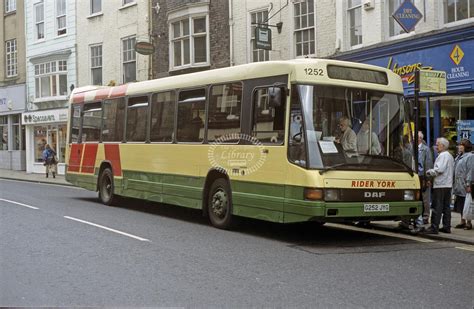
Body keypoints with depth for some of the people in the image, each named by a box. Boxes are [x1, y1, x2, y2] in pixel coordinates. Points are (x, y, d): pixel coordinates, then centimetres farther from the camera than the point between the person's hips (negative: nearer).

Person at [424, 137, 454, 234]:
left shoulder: (442, 155, -12)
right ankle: (447, 227, 13)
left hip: (440, 185, -10)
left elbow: (439, 169, -21)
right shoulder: (450, 156, 19)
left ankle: (434, 227, -9)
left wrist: (429, 172, -6)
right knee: (446, 206, 11)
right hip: (448, 184, 10)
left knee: (437, 207, -8)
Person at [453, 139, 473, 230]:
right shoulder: (459, 156, 15)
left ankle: (469, 222, 4)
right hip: (459, 185, 9)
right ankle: (462, 221, 21)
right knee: (461, 204, 13)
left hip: (464, 185, -9)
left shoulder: (469, 157, -13)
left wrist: (468, 184, -23)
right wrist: (455, 184, 17)